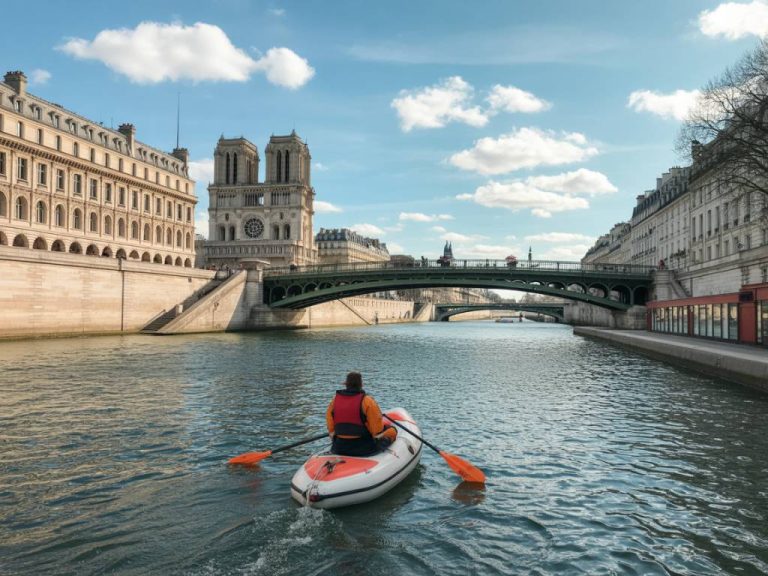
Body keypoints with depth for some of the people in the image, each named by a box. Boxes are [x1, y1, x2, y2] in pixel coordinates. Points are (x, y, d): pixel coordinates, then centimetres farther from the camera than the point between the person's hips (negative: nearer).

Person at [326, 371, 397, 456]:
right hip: (364, 448, -4)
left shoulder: (335, 400, 0)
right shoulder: (366, 401, -15)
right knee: (392, 430, 12)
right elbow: (377, 426, -11)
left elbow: (332, 430, 6)